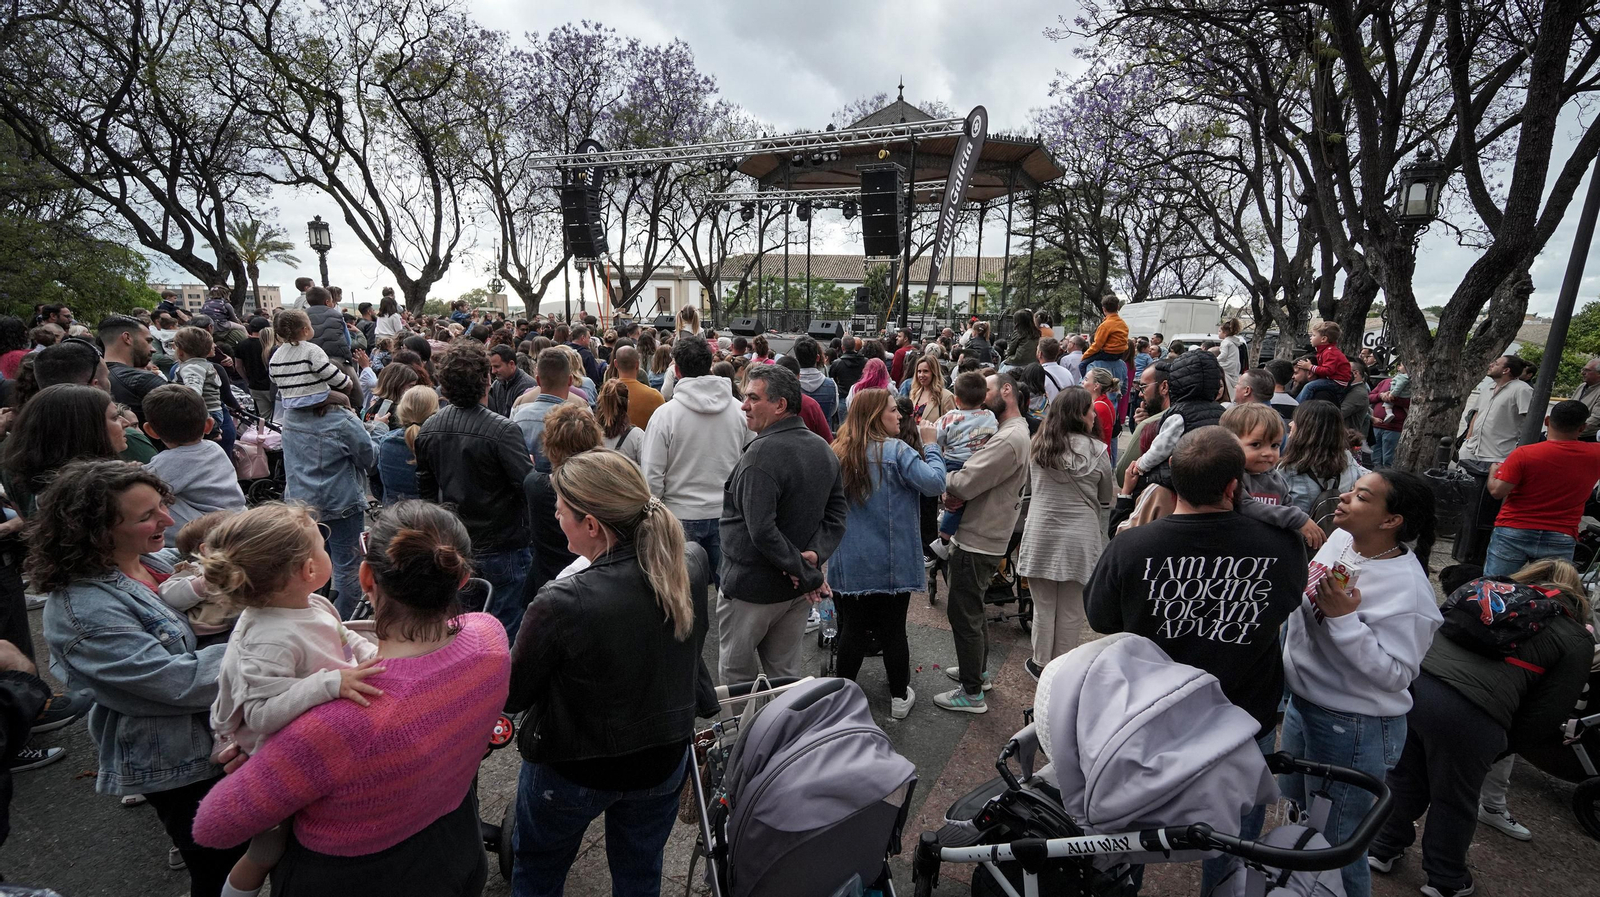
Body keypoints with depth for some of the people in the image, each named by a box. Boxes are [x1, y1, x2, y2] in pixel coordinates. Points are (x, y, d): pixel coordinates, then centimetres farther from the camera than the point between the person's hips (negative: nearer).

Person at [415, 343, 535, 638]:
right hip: (501, 547, -6)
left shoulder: (427, 430, 1)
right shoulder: (501, 430, -21)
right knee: (505, 634, 6)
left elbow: (426, 489, 10)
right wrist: (530, 464, -1)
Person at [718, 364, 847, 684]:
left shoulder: (762, 452, -22)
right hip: (797, 589, 8)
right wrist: (815, 555, -9)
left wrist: (804, 571, -20)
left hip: (753, 586, -8)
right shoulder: (823, 449, 4)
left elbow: (761, 530, -28)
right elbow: (836, 514, 4)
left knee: (736, 676, 11)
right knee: (785, 672, 20)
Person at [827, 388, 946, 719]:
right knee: (893, 630, 11)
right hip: (891, 563, -3)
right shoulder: (895, 450, -13)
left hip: (849, 563, 3)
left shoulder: (837, 452, 1)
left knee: (851, 630, 13)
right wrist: (930, 444, -7)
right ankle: (900, 697, 26)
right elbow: (934, 483, -19)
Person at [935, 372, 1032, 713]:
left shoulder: (1008, 440, -23)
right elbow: (975, 479, 10)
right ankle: (978, 670, 42)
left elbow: (964, 483, -28)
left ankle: (971, 693, 15)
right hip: (984, 536, 11)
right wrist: (954, 491, -10)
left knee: (964, 613, 1)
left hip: (976, 543, -11)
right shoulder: (1011, 432, 12)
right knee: (972, 608, 24)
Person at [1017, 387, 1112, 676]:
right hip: (1079, 539, -2)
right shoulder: (1096, 451, -7)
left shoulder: (1037, 446, 0)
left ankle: (1041, 664, 26)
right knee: (1071, 610, 10)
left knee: (1043, 607, 13)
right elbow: (1106, 499, 6)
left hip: (1041, 536, 2)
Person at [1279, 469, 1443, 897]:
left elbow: (1395, 674, -26)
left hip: (1354, 729, -8)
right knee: (1296, 811, 29)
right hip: (1303, 704, 8)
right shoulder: (1339, 545, -3)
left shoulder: (1407, 588, -25)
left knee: (1333, 841, 11)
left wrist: (1344, 617, -31)